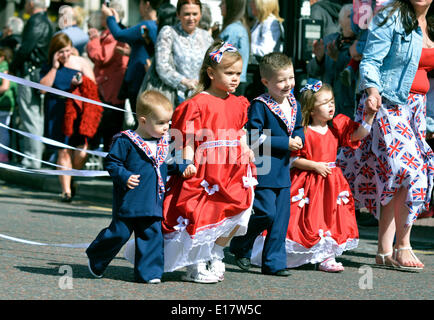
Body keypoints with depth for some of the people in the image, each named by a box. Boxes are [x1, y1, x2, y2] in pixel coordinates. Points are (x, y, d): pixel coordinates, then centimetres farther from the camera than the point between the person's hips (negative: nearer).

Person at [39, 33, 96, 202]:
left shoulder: (81, 63, 6)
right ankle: (66, 190, 3)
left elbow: (93, 85, 7)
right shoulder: (48, 68, 7)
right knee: (63, 152, -3)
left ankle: (74, 180, 16)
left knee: (80, 153, -11)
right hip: (57, 113, 0)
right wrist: (54, 68, -9)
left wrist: (81, 83, -14)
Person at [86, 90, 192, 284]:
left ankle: (148, 272, 10)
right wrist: (124, 177, -20)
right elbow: (111, 162, -8)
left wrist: (183, 168, 7)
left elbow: (170, 165, 23)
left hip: (153, 203, 6)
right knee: (120, 233, -2)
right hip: (129, 201, -6)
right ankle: (96, 259, 21)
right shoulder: (126, 141, -11)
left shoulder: (164, 143, 11)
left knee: (152, 234, 2)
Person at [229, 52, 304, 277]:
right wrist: (286, 143, -18)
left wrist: (299, 139, -1)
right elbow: (255, 138, -18)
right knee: (266, 212, -11)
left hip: (283, 170, 7)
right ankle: (241, 247, 12)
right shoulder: (259, 106, -13)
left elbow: (299, 129, 23)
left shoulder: (294, 105, 10)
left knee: (281, 217, 6)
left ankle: (274, 262, 13)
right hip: (263, 170, -7)